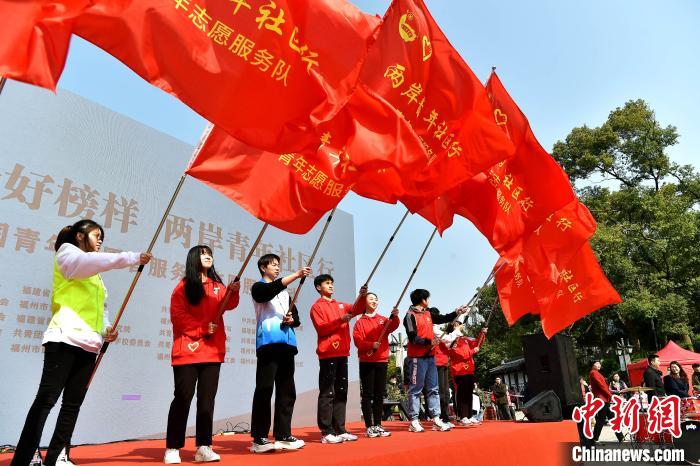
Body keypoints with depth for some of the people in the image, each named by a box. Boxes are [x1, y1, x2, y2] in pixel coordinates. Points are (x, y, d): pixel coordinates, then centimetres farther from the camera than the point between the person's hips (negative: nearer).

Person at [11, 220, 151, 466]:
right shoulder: (67, 253, 5)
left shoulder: (94, 274, 25)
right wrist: (134, 258, -18)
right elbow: (93, 261, -17)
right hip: (65, 338, -7)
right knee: (46, 399, -10)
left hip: (89, 343, 8)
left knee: (73, 403, 7)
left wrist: (106, 330, 3)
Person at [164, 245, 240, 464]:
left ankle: (203, 447, 9)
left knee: (207, 399, 5)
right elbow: (177, 317, -6)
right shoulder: (184, 286, 2)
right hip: (188, 350, -4)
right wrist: (203, 329, -13)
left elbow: (229, 305, -1)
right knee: (183, 398, -1)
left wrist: (233, 292, -21)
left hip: (212, 350, 4)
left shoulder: (217, 285, 14)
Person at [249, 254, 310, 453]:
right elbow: (272, 290, -18)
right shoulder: (258, 287, 5)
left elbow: (296, 317, 20)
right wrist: (296, 275, -26)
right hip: (268, 342, -6)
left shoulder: (285, 292, 24)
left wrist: (292, 319, -3)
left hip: (287, 343, 7)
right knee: (264, 390, -7)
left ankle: (283, 435, 13)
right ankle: (259, 438, 0)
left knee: (287, 391, 6)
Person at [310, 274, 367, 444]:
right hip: (328, 354, -7)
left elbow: (357, 309, 5)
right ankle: (326, 432, 0)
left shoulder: (341, 305, 19)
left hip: (342, 353, 7)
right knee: (327, 393, -4)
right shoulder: (317, 306, 1)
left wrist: (362, 296, -13)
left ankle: (340, 430, 16)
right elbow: (321, 328, -11)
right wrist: (340, 320, -20)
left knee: (341, 392, 9)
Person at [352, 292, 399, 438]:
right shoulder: (360, 322, 3)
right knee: (367, 395, 0)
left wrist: (394, 316, -26)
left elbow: (392, 327, -8)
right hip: (366, 361, -3)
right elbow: (357, 340, -7)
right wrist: (371, 345, -22)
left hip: (382, 360, 3)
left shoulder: (383, 320, 12)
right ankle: (369, 426, 6)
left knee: (379, 394, 8)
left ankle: (378, 425, 16)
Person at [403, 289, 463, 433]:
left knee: (433, 389, 9)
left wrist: (456, 313, 15)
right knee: (415, 390, -2)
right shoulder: (410, 315, -9)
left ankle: (436, 419, 15)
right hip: (417, 358, -8)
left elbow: (443, 318, 23)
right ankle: (414, 421, 4)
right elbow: (413, 338, -17)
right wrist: (429, 342, -24)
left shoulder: (428, 314, 14)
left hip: (430, 356, 8)